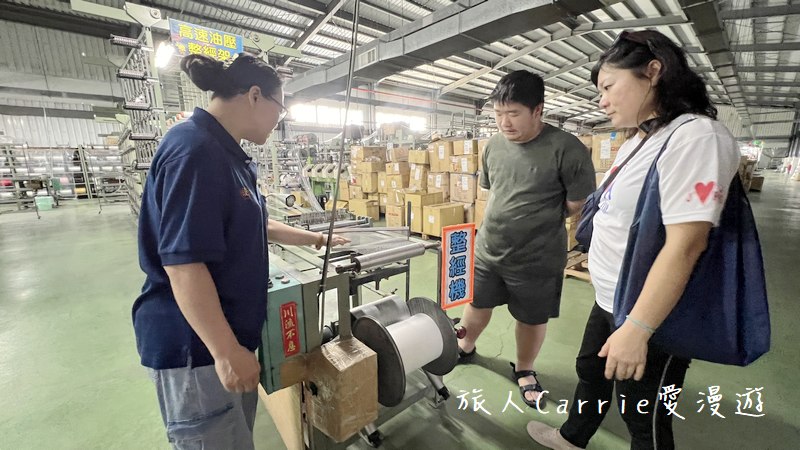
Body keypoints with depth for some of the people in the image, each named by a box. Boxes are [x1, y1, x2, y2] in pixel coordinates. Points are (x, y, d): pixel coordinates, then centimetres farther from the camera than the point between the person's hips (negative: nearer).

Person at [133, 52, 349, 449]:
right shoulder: (195, 150, -22)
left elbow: (256, 227, 18)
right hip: (196, 344, -9)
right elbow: (183, 262, -26)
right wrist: (226, 352, -22)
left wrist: (318, 240, 23)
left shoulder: (229, 155, 8)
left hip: (229, 332, 9)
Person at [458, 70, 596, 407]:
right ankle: (465, 348, 48)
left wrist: (537, 221, -1)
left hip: (537, 258, -4)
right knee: (477, 305, 20)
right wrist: (504, 221, 5)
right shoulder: (494, 144, 0)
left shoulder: (566, 149, -18)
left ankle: (524, 370, 43)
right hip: (487, 247, 5)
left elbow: (579, 206, -10)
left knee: (531, 319, 16)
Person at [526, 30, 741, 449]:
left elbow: (684, 245, -28)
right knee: (590, 372, 27)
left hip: (653, 316, -9)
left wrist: (636, 329, -28)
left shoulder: (696, 137, -21)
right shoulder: (637, 141, 8)